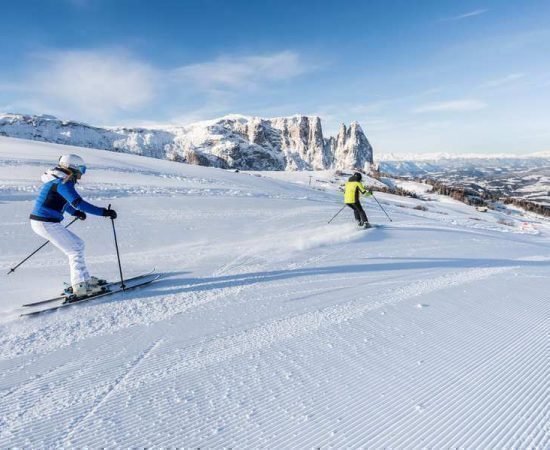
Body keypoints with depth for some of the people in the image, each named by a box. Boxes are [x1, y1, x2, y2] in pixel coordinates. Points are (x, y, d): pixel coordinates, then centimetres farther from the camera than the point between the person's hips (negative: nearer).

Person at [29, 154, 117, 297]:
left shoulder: (57, 179, 14)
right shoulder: (63, 182, -17)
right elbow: (79, 203, -29)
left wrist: (75, 212, 23)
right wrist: (104, 212, -30)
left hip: (40, 221, 10)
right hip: (47, 223, -10)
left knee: (77, 244, 15)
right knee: (75, 250, -3)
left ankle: (84, 278, 21)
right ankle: (80, 286, -1)